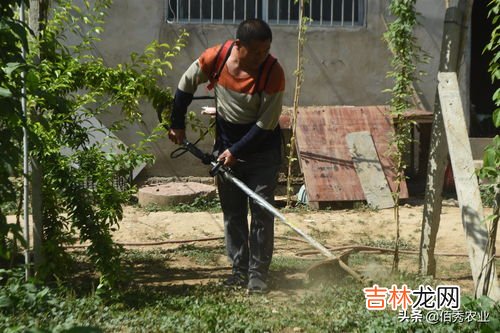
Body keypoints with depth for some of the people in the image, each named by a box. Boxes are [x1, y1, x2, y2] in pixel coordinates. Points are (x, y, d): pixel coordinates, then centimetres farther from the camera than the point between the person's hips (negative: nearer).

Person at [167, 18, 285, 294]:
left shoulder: (273, 73, -24)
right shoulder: (215, 58, -16)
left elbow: (266, 124, -20)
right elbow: (186, 86, 3)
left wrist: (236, 151, -19)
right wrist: (177, 124, 9)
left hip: (262, 150, -3)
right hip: (226, 148, 3)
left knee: (261, 212, -3)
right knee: (232, 213, 9)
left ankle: (258, 274, 5)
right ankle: (240, 271, 19)